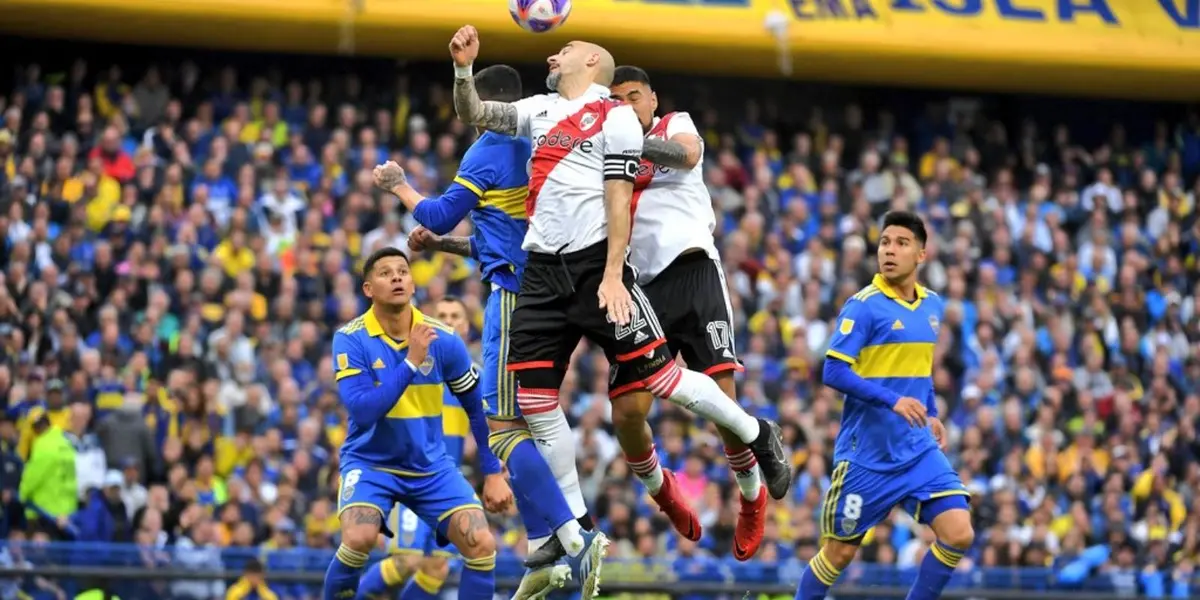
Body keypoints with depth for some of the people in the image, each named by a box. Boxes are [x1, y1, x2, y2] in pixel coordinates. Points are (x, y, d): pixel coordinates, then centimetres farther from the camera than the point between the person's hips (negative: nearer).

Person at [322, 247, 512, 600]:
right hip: (370, 463, -3)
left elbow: (478, 407, 6)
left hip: (431, 467, 3)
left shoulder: (444, 340, -7)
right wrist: (411, 361, -29)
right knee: (359, 538, -29)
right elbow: (362, 410, -26)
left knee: (481, 544, -15)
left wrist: (493, 473, 4)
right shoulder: (350, 340, -14)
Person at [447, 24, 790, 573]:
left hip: (594, 264, -6)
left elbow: (619, 198, -8)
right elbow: (471, 114, 23)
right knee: (533, 398, 0)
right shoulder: (540, 111, 18)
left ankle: (757, 436, 14)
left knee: (657, 378, -9)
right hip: (542, 271, 6)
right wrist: (463, 67, 4)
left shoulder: (614, 116, -2)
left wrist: (611, 276, -16)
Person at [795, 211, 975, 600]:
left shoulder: (932, 305, 8)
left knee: (958, 535, -10)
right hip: (866, 454, -5)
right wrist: (892, 401, -27)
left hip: (919, 451, 5)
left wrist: (931, 414, 12)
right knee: (840, 553, 4)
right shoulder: (864, 305, -12)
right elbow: (834, 371, -19)